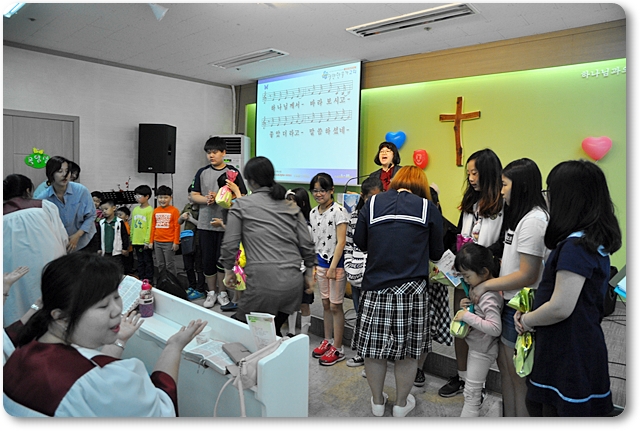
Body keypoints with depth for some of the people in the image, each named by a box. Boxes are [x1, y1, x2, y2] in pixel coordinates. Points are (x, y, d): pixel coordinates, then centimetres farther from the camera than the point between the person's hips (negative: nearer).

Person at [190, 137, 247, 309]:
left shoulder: (233, 172, -1)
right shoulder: (202, 172, 8)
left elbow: (242, 197, -5)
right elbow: (194, 195, 9)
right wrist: (207, 199, -11)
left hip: (226, 224, -3)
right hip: (205, 224, 3)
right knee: (208, 259, 8)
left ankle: (222, 292, 22)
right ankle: (211, 292, 24)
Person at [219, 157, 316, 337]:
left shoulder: (241, 205, 3)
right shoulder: (291, 207, 13)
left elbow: (230, 244, 2)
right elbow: (306, 244, 10)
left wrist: (228, 271, 17)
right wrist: (309, 272, 22)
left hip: (263, 280, -5)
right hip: (293, 279, 5)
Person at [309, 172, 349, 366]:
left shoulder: (339, 211, -12)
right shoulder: (313, 213, 8)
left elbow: (341, 242, -15)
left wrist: (333, 267, -17)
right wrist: (313, 265, 9)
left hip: (337, 263, -6)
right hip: (321, 262, 6)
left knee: (335, 306, 1)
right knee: (325, 304, 15)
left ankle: (338, 348, 12)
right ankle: (327, 341, 29)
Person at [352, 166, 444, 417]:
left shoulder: (372, 204, 1)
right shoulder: (428, 208, 0)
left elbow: (360, 243, 9)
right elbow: (436, 253, 7)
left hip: (375, 287, 1)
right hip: (412, 290, 0)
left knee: (373, 348, 14)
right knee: (407, 351, 14)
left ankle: (377, 402, 31)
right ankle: (402, 404, 31)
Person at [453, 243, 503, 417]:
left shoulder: (489, 297, -29)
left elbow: (495, 328, -36)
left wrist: (467, 316, -33)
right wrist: (466, 306, -6)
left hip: (482, 350, -9)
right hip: (477, 345, 9)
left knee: (471, 392, 5)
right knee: (473, 390, 26)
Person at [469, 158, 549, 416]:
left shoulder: (534, 220, -19)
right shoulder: (522, 216, 12)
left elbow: (527, 275, -21)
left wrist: (486, 285, -14)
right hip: (510, 303, 10)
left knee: (518, 375, 6)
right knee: (505, 366, 20)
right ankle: (508, 418, 35)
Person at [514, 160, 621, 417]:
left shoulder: (576, 246, -22)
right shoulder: (595, 241, 9)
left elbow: (561, 308, -25)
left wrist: (527, 321, -6)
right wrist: (529, 315, 7)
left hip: (569, 355, -9)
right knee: (537, 406, 19)